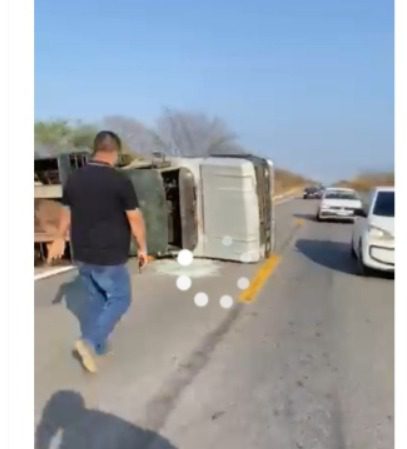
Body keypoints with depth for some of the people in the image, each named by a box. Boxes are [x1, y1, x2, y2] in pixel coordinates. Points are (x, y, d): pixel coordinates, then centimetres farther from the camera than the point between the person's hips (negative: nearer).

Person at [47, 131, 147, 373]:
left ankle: (97, 345, 30)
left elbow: (67, 214, 15)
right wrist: (143, 247, 0)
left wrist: (60, 239, 29)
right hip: (109, 257, -6)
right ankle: (90, 342, -2)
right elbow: (135, 218, -13)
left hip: (82, 255, 7)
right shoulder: (120, 180, -17)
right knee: (119, 299, 10)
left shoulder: (74, 178, 2)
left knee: (98, 300, 21)